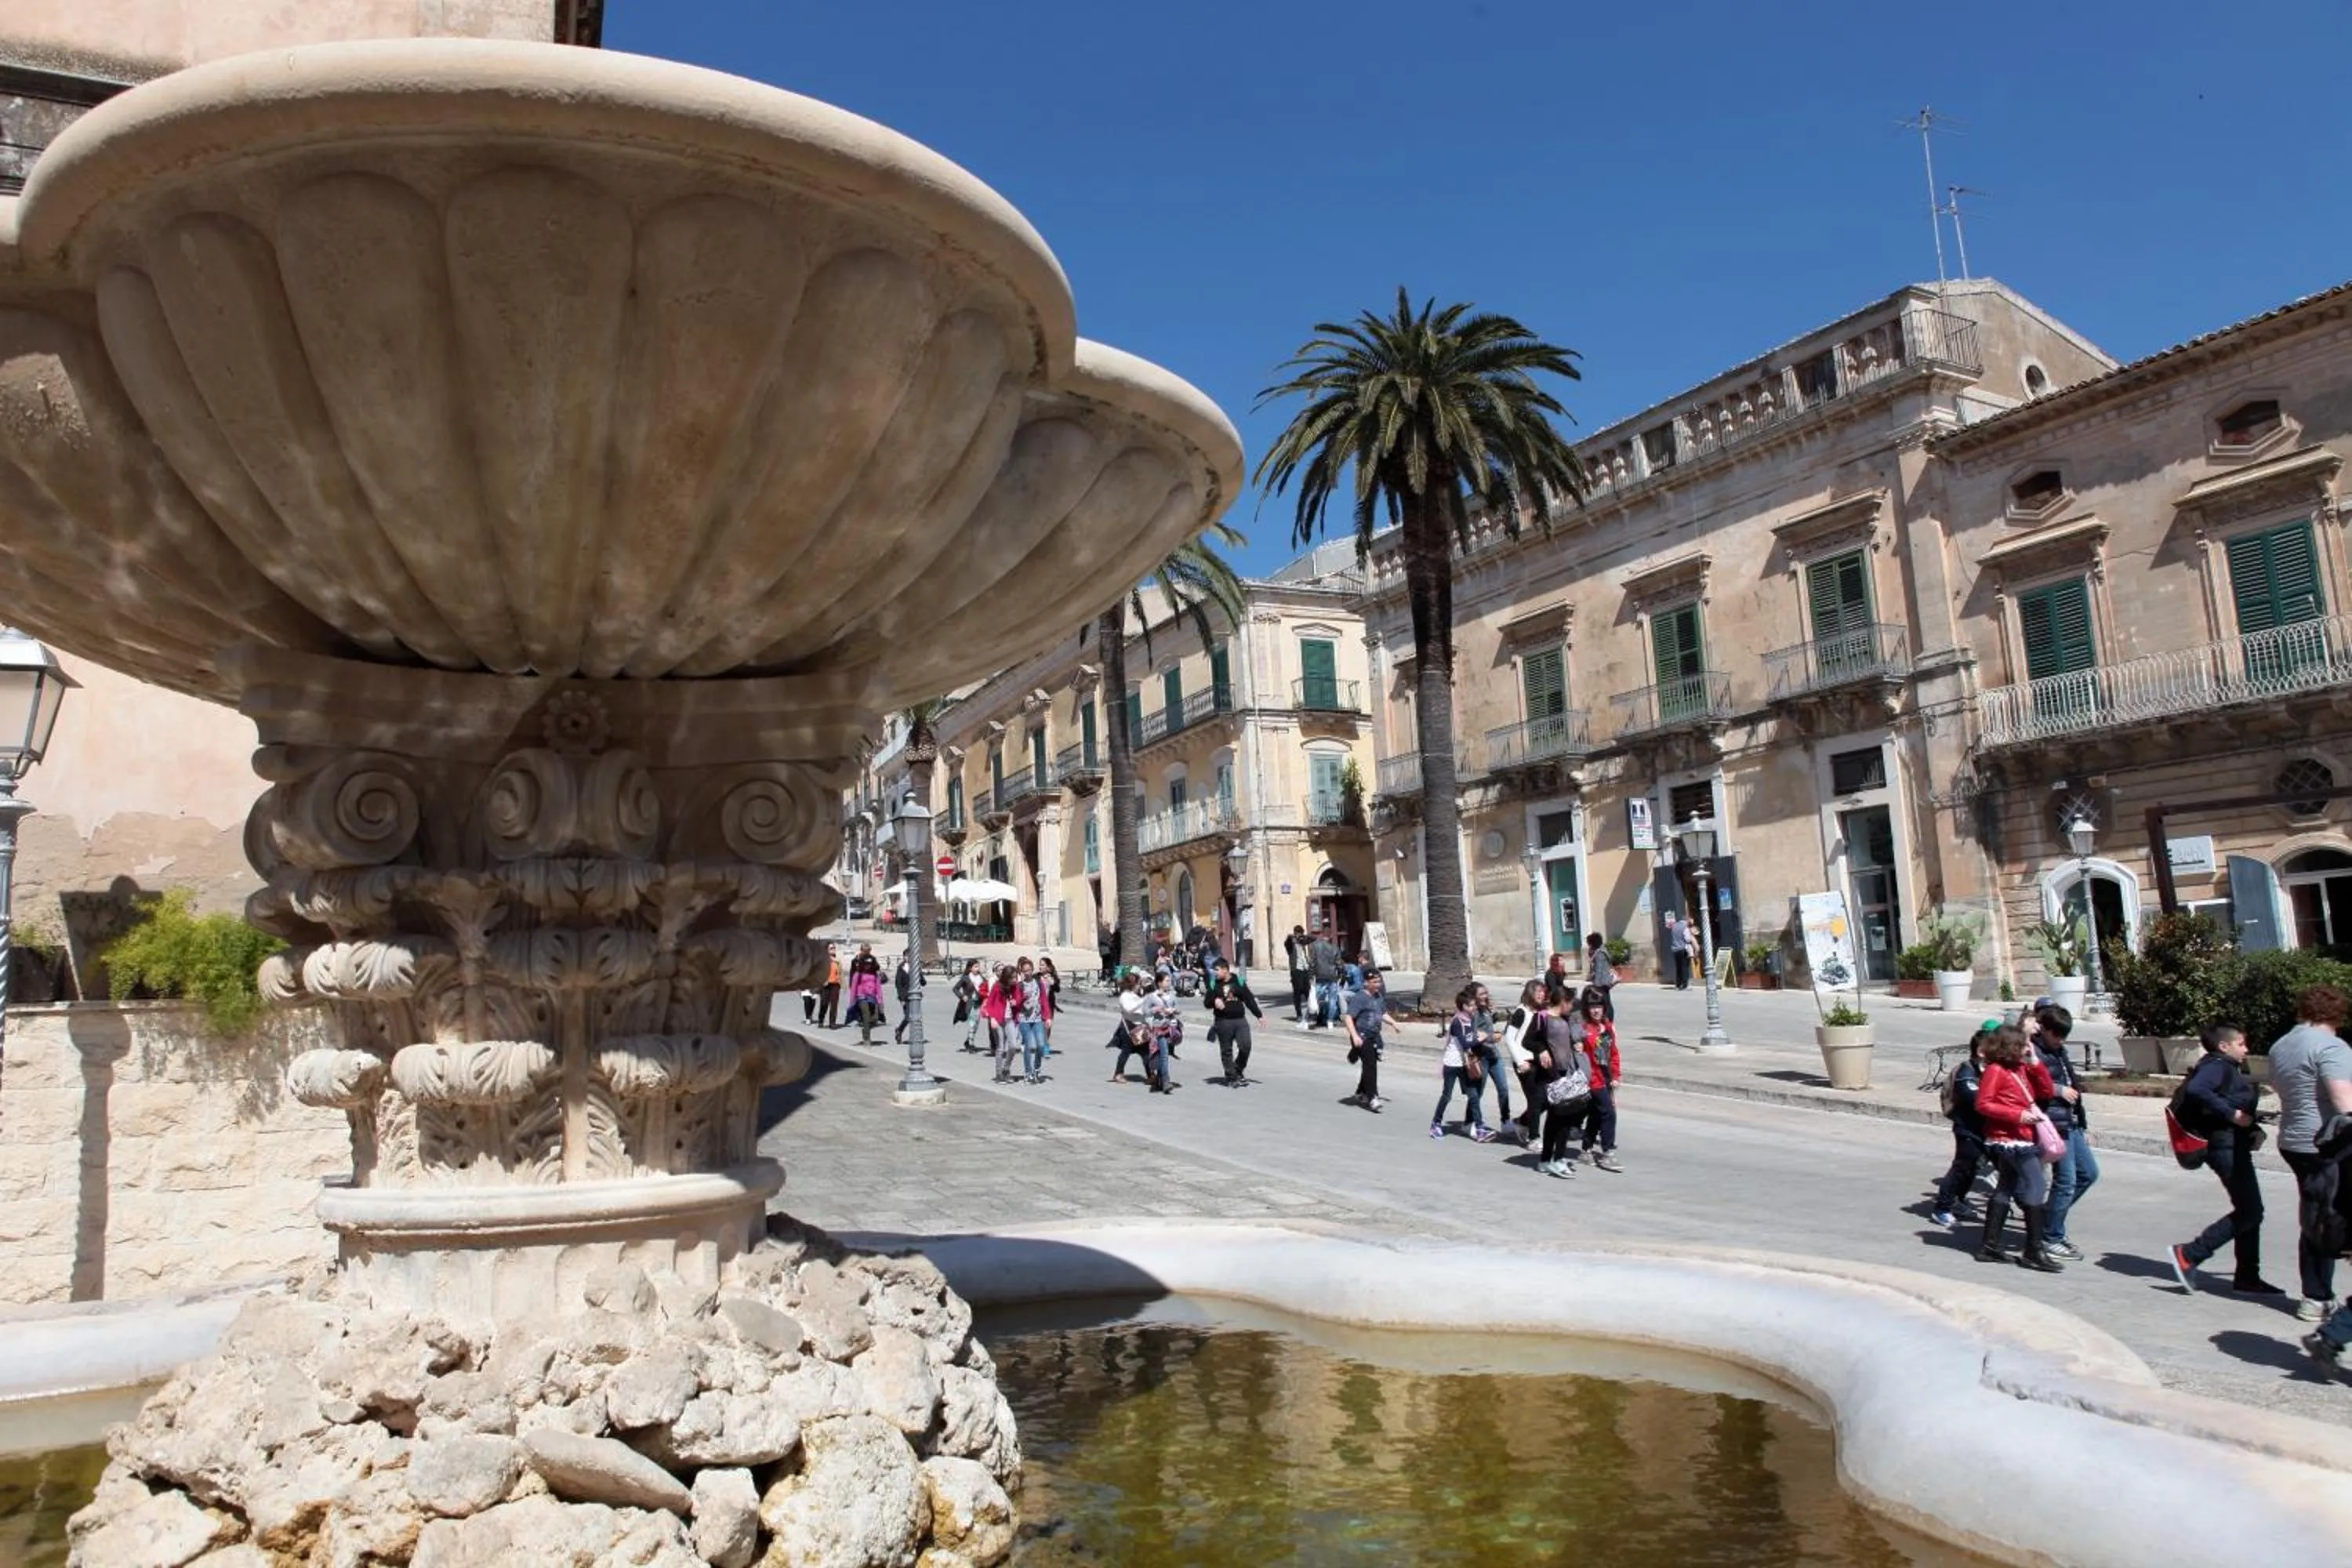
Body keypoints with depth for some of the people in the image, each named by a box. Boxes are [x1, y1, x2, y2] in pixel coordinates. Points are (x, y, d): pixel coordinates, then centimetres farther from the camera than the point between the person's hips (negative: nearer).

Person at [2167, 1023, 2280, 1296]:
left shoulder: (2230, 1069, 21)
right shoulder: (2217, 1066, -12)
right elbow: (2196, 1090, -31)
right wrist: (2231, 1114, -27)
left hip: (2235, 1147, 11)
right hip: (2227, 1147, -11)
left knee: (2252, 1212, 14)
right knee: (2249, 1212, -11)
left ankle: (2248, 1278, 19)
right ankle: (2188, 1255, -10)